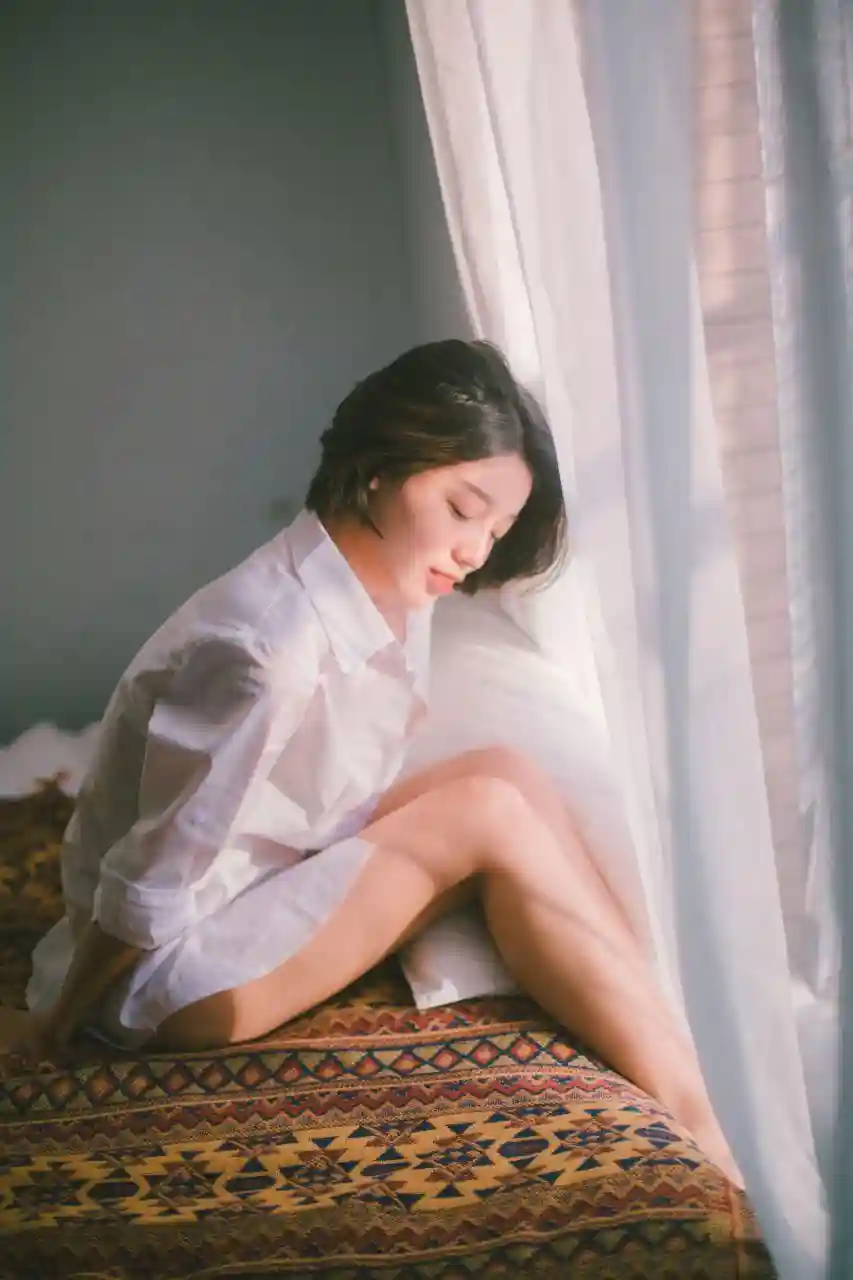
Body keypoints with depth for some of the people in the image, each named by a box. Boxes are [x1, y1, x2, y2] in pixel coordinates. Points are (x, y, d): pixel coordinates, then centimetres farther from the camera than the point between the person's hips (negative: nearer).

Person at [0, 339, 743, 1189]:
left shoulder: (395, 600, -3)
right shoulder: (270, 641, -29)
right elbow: (148, 892, -21)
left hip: (276, 887, 8)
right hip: (169, 975, -8)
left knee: (505, 774, -8)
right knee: (492, 815, -18)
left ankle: (695, 1093, -9)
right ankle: (689, 1122, -11)